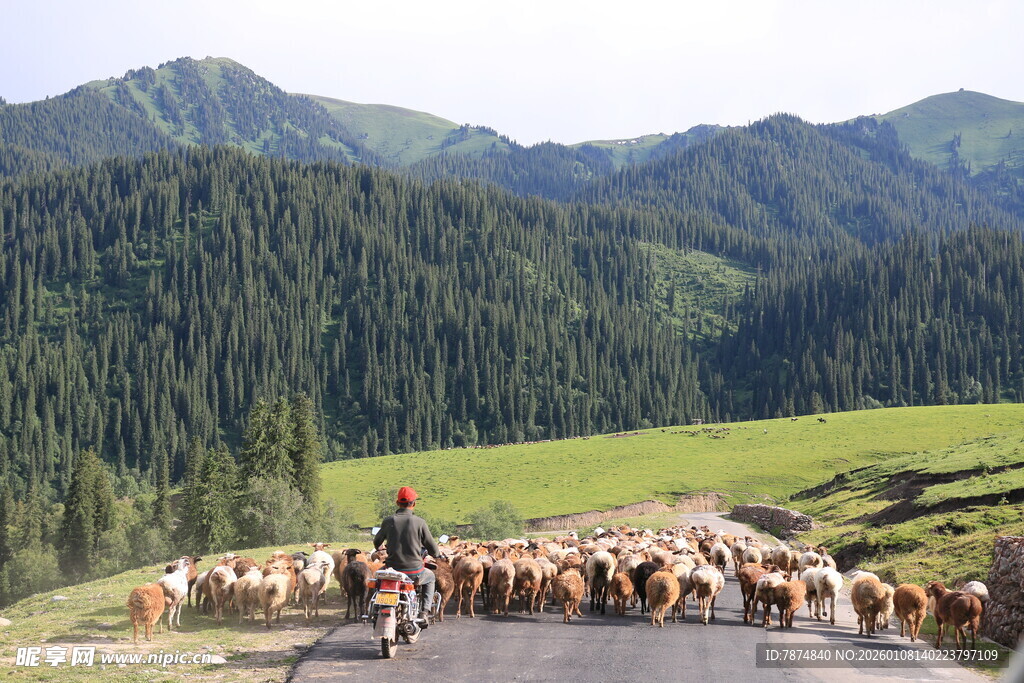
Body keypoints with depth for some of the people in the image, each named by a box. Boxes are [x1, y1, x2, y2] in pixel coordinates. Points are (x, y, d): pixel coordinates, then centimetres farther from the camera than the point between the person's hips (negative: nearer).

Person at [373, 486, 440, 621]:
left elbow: (376, 542, 14)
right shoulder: (419, 522, -8)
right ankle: (426, 609, 16)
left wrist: (378, 549, 39)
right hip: (414, 572, -2)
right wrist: (436, 554, 22)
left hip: (392, 570, 2)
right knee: (430, 577, 32)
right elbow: (433, 549, -3)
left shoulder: (388, 521, -3)